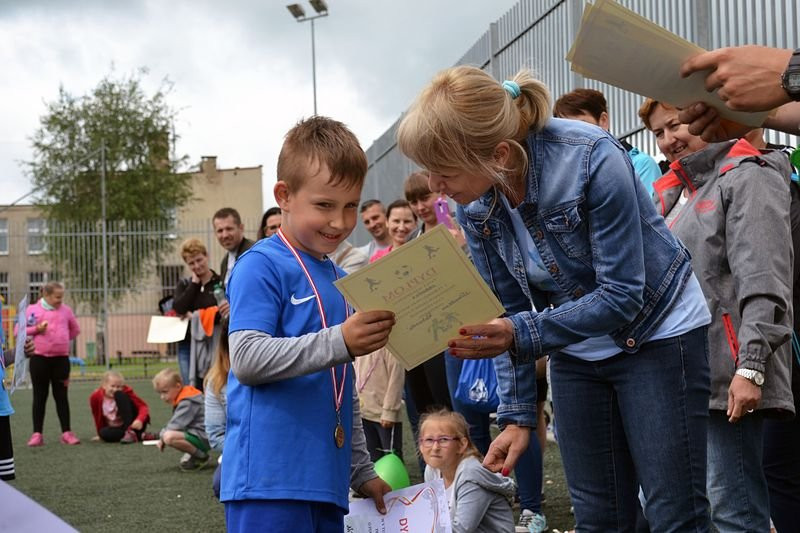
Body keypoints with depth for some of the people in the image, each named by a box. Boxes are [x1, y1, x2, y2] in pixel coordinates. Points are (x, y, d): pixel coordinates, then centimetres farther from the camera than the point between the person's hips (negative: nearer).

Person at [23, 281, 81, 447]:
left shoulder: (66, 310, 5)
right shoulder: (32, 310, -2)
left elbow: (75, 329, 19)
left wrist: (62, 341, 9)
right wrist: (36, 329, -15)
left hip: (61, 359, 2)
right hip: (39, 359, -2)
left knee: (61, 396, 5)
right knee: (40, 397, 4)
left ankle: (66, 433, 7)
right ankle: (37, 434, 7)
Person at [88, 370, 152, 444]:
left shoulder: (125, 392, -14)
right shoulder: (95, 397, -9)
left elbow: (143, 406, -20)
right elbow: (97, 417, 7)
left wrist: (140, 420, -39)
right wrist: (101, 435, 15)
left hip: (134, 424, -3)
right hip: (116, 429, 3)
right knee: (104, 433, -32)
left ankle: (130, 432, -31)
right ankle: (138, 435, -26)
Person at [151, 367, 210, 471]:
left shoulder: (187, 402, -18)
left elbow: (176, 425, -23)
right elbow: (173, 424, 20)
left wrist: (162, 436, -7)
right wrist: (163, 436, 5)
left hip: (202, 438, -11)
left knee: (169, 437, -31)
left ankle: (200, 456, -15)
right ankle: (192, 454, 11)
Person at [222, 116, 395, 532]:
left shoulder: (340, 279, 18)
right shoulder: (261, 266, -5)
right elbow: (246, 358, -17)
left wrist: (361, 471, 24)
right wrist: (339, 342, -25)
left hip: (325, 481, 8)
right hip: (270, 480, -8)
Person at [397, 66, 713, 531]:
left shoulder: (593, 160, -29)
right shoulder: (474, 203, -12)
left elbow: (622, 295, -27)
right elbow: (507, 314, -3)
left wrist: (522, 335, -36)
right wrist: (517, 416, -6)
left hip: (655, 331, -5)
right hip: (576, 348, 5)